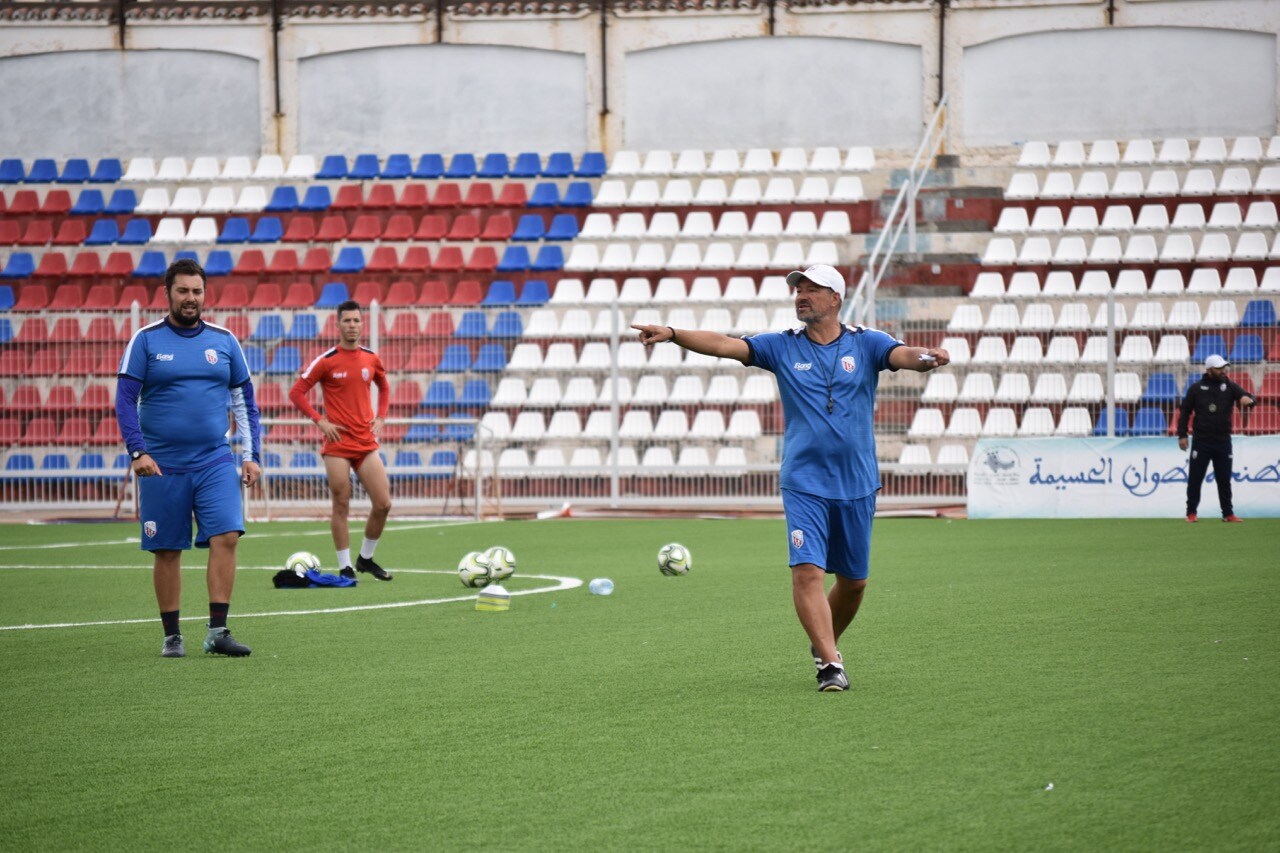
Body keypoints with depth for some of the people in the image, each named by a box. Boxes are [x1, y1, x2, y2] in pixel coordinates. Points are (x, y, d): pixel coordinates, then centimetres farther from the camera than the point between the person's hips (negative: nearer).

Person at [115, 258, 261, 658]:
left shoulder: (224, 340, 8)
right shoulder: (146, 340, 1)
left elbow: (245, 400, 13)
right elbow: (126, 399, -2)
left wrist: (251, 455, 5)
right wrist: (137, 451, -13)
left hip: (216, 461, 1)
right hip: (163, 466, -1)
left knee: (226, 537, -14)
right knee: (167, 551, 3)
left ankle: (218, 632, -10)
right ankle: (172, 636, 13)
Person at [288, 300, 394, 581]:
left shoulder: (371, 359, 7)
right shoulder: (326, 361, -6)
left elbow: (383, 388, 26)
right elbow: (296, 393, -3)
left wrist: (380, 418, 11)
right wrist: (320, 421, -10)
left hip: (366, 442, 4)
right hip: (338, 444, -4)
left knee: (383, 503, -1)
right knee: (341, 506, -2)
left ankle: (366, 558, 19)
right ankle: (345, 567, 7)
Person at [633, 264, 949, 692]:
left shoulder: (865, 344, 1)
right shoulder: (782, 347, 3)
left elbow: (903, 355, -16)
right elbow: (724, 345, -6)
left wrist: (926, 357, -40)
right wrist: (673, 334, -21)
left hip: (857, 486, 1)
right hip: (804, 484, -1)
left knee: (854, 580, 10)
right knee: (807, 571, -16)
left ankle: (824, 644, 34)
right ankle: (830, 663, -15)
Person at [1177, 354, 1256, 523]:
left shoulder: (1230, 386, 3)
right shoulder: (1196, 388, 0)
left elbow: (1246, 397, -12)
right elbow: (1185, 412, 3)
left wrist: (1247, 399, -37)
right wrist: (1182, 435, -3)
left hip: (1223, 441, 1)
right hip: (1201, 441, -1)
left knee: (1224, 480, 6)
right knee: (1195, 478, 1)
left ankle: (1228, 513, 13)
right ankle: (1191, 513, 10)